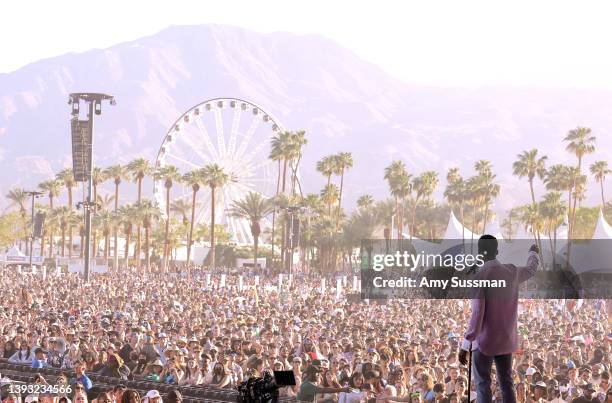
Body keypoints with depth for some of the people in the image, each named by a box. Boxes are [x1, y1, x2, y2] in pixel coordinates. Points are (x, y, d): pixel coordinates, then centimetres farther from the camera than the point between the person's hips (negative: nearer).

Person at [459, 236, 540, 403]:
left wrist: (466, 344, -16)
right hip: (506, 339, 5)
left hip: (484, 340, -5)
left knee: (483, 385, 1)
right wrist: (533, 253, 48)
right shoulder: (512, 272, 1)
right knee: (506, 383, 12)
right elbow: (531, 270, 25)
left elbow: (477, 313, -20)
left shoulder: (480, 276, -15)